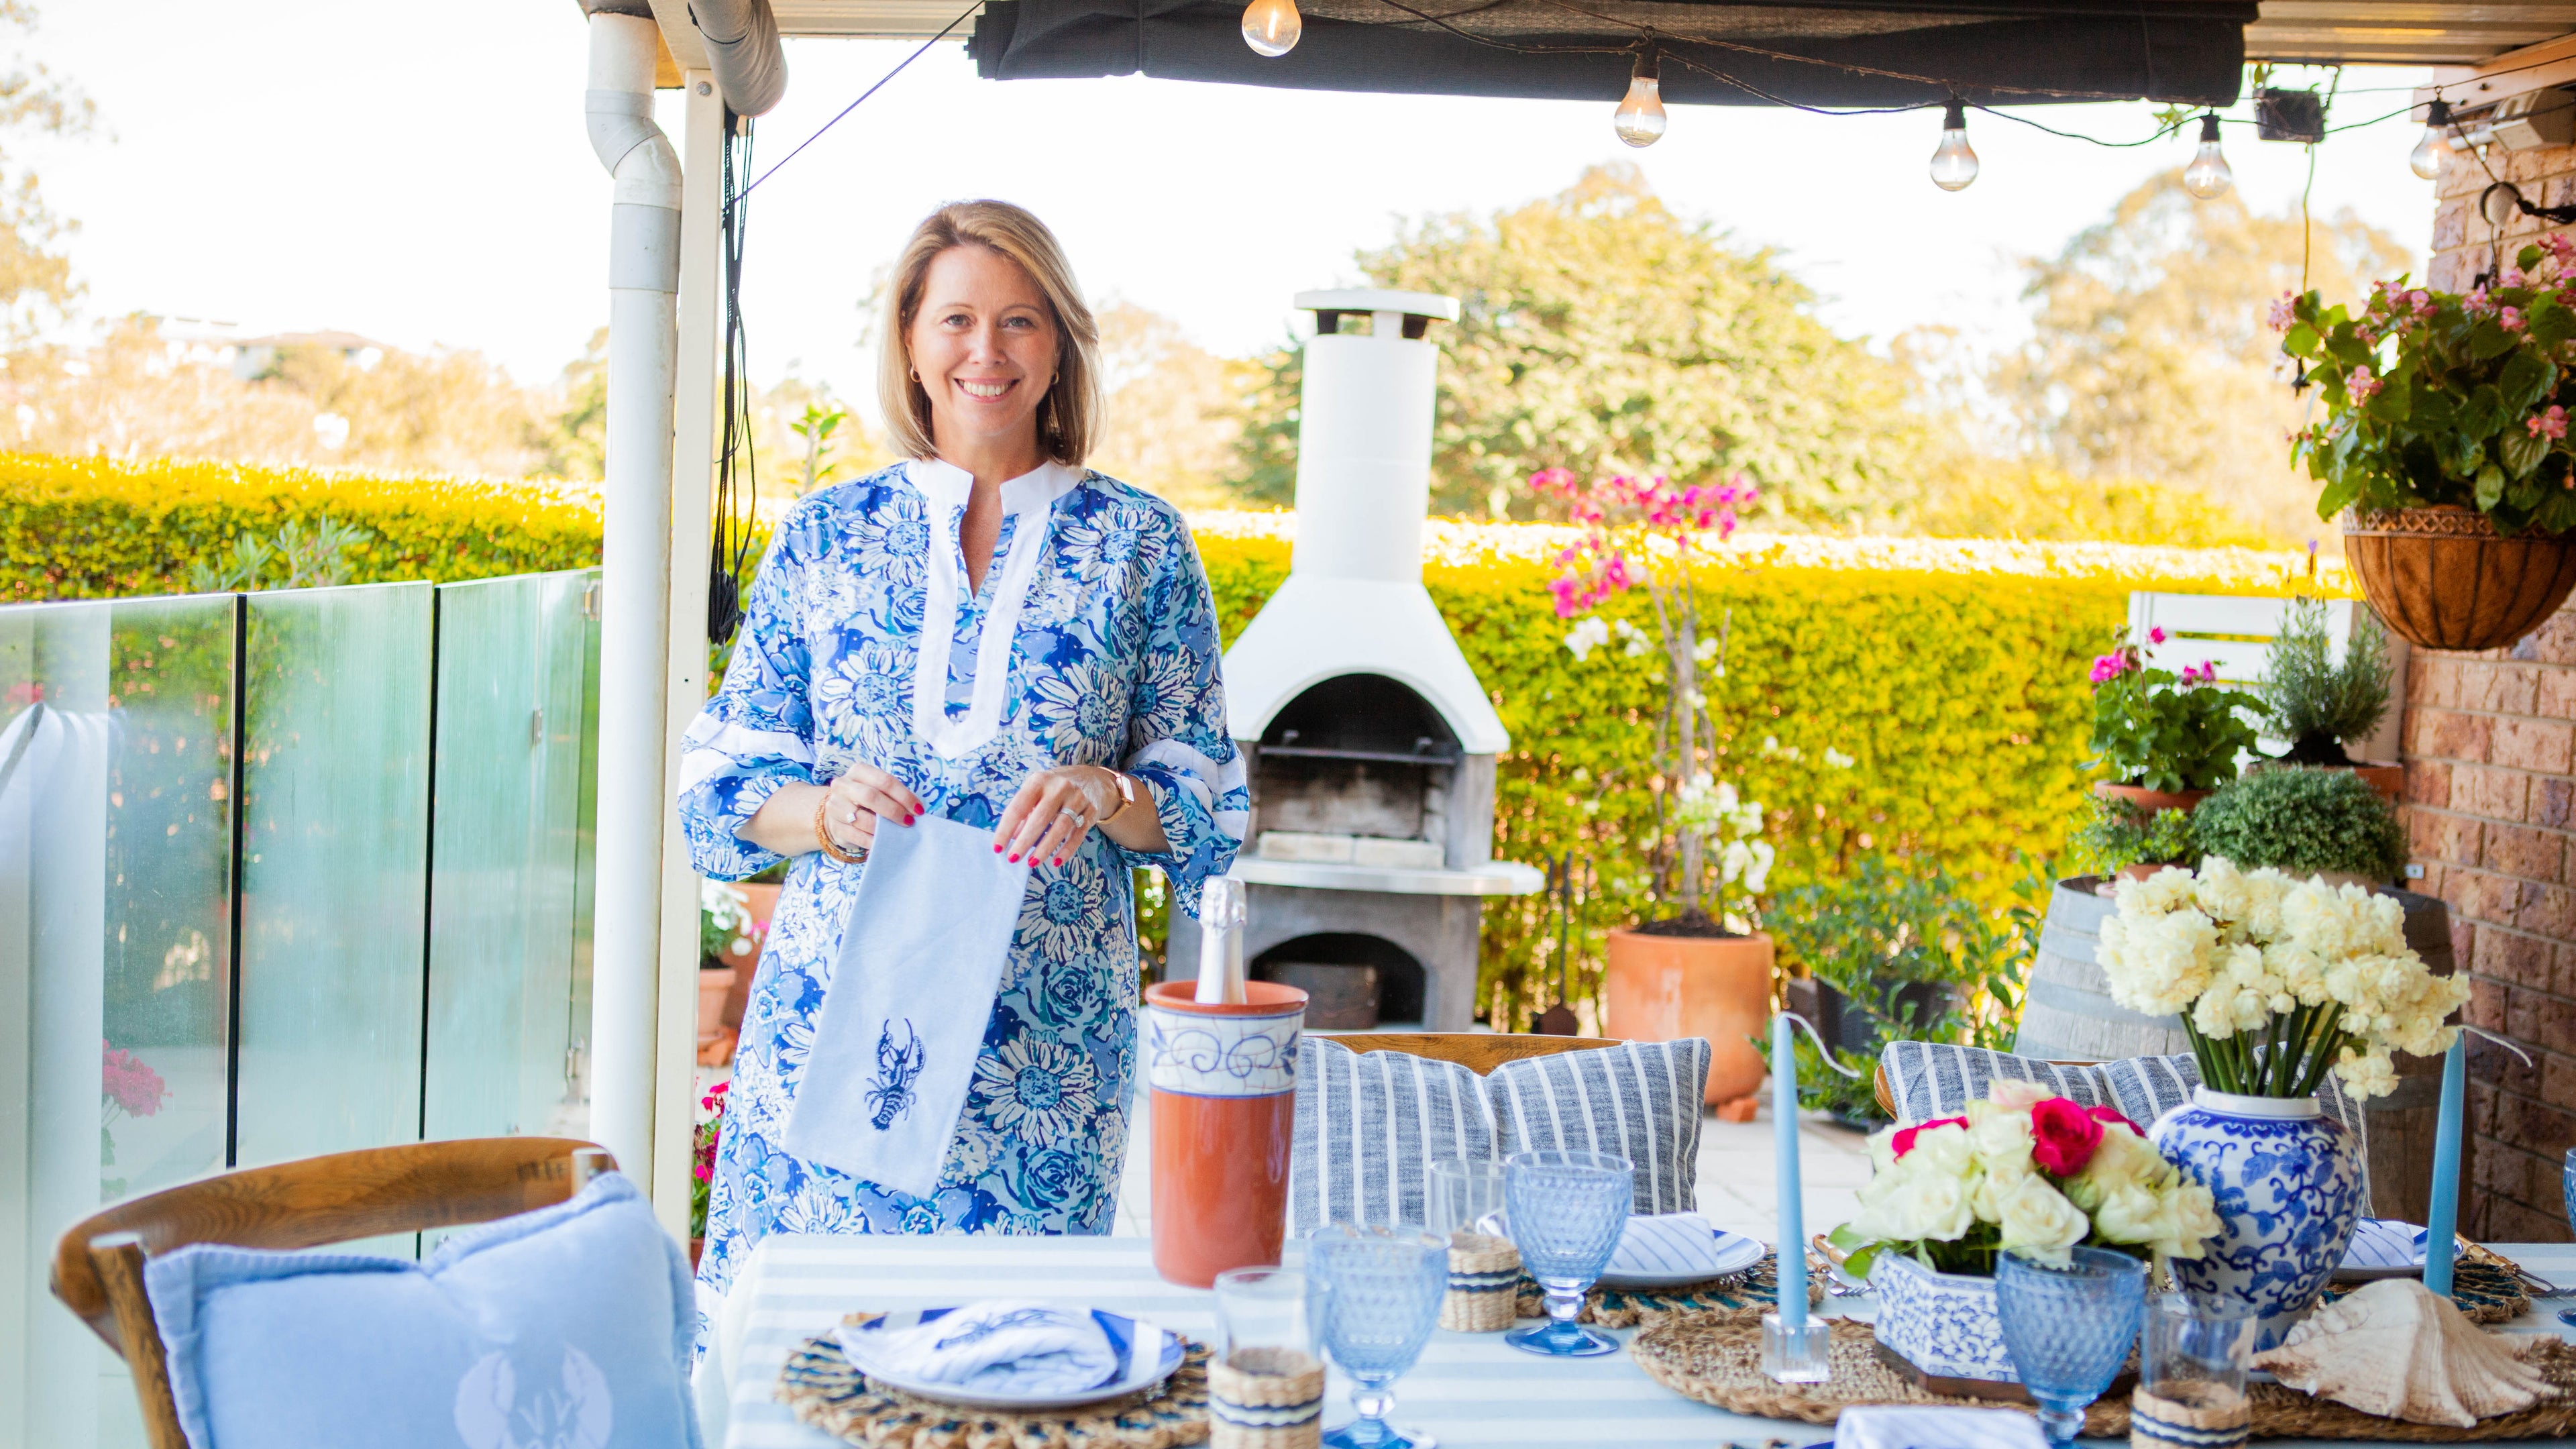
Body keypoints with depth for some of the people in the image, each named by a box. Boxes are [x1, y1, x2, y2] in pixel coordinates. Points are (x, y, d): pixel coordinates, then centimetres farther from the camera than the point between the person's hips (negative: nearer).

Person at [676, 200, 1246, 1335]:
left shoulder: (1137, 547, 4)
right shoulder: (826, 535, 7)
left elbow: (1207, 800, 5)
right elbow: (723, 776, 8)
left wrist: (1107, 796, -15)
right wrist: (823, 812, -12)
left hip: (1042, 1038, -1)